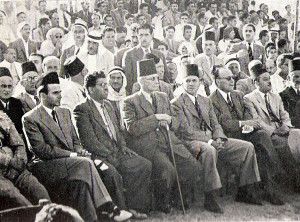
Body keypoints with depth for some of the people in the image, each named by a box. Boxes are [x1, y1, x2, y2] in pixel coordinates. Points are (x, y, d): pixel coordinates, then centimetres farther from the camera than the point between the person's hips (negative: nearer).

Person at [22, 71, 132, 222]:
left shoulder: (64, 112, 18)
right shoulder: (30, 118, -5)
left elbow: (74, 139, 21)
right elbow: (41, 150, -12)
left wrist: (79, 150, -4)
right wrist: (73, 155, -16)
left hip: (70, 161, 6)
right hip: (47, 167, -6)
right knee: (85, 163, -28)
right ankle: (108, 208, -25)